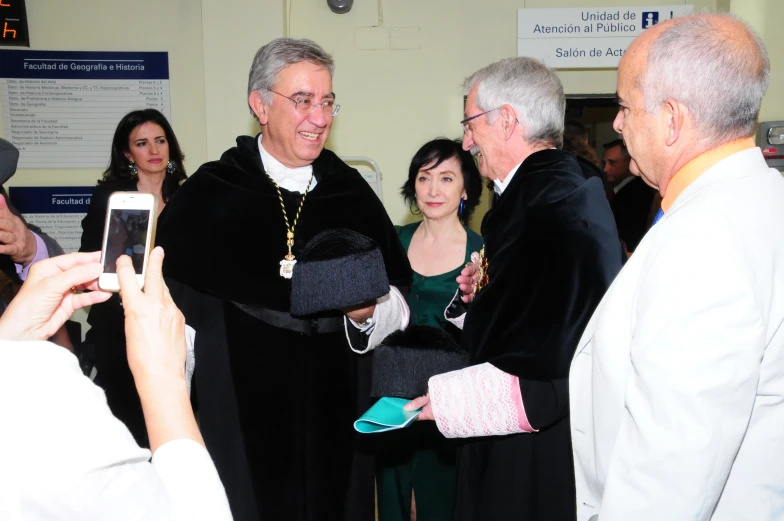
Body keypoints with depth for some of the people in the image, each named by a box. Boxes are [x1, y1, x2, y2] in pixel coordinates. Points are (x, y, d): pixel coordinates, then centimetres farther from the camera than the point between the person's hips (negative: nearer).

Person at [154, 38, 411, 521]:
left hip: (335, 421, 3)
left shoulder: (352, 192, 2)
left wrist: (368, 312, -14)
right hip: (240, 422, -2)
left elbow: (399, 296, 6)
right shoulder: (207, 195, -5)